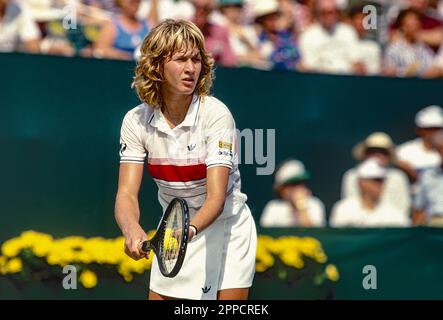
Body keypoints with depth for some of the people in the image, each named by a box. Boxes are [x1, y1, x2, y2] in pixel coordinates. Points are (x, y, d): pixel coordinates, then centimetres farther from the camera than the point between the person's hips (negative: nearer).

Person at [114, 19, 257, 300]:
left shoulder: (216, 115, -21)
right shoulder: (137, 121, -10)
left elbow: (216, 198, -28)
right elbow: (127, 194, -17)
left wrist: (189, 230, -49)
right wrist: (132, 229, -40)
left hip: (225, 230, -3)